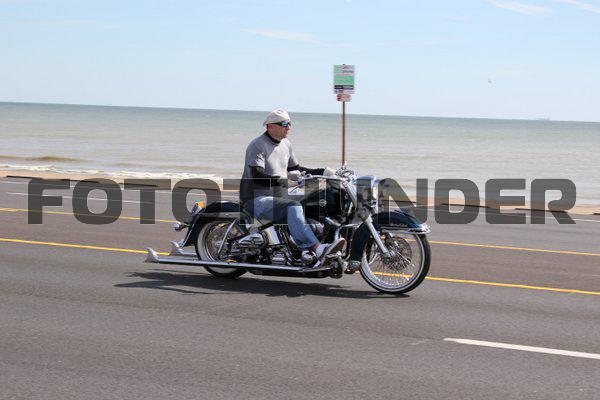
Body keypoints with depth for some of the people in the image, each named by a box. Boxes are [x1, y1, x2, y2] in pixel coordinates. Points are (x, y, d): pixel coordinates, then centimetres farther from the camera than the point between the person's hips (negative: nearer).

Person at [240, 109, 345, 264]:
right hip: (257, 199, -9)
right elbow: (257, 175, -24)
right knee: (293, 207, -34)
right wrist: (283, 181, -35)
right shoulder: (257, 145, -11)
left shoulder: (286, 144, 16)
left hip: (279, 197, 9)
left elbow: (294, 168, 27)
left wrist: (318, 172, 14)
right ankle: (317, 248, -46)